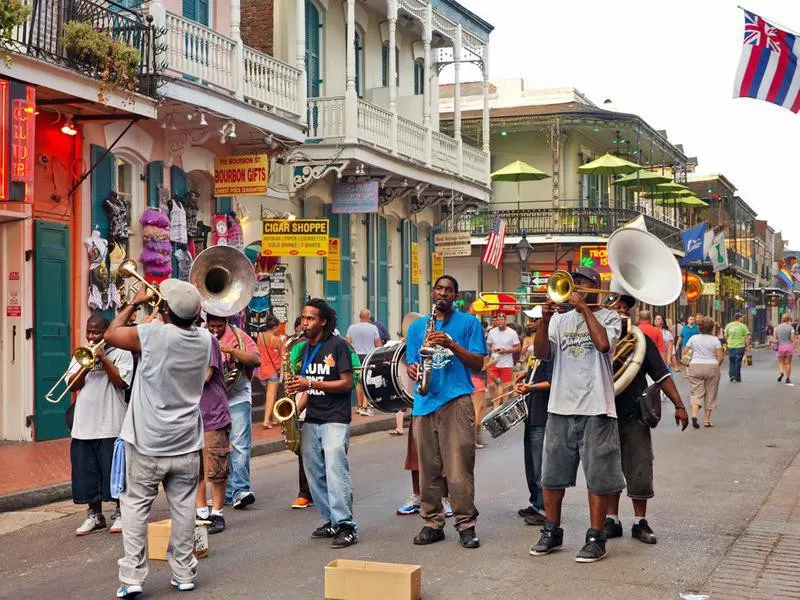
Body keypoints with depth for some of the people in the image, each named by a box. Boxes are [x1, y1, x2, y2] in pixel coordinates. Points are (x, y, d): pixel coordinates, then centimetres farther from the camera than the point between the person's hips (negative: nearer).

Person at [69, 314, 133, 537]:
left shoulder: (121, 353, 0)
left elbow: (121, 382, -13)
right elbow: (72, 385, 5)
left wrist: (103, 358, -11)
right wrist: (87, 365, -9)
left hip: (111, 424, -5)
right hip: (83, 424, 5)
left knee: (114, 469, 0)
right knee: (87, 471, 7)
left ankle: (120, 514, 13)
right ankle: (94, 516, 18)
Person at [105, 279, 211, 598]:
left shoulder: (154, 335, -19)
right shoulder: (204, 339, -3)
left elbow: (111, 334, -3)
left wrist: (135, 303, 6)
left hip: (148, 443, -4)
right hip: (186, 443, 4)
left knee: (136, 505, 6)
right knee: (183, 506, 11)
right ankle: (184, 573, 17)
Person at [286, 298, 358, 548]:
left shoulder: (337, 345, -6)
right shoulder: (304, 348, 14)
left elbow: (347, 383, -11)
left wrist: (311, 383, -17)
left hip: (335, 420, -7)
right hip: (311, 421, 7)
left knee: (336, 472, -13)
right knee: (315, 473, 7)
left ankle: (346, 527, -11)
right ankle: (331, 521, 17)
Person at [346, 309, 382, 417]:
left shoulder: (352, 327, 1)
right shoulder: (373, 328, -6)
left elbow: (347, 342, 4)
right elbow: (378, 344, -3)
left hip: (357, 356, 3)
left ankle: (360, 406, 21)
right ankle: (365, 407, -10)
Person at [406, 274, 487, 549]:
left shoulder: (468, 322, 7)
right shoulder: (417, 326, 18)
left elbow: (478, 363, 1)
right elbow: (411, 362, 19)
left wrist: (451, 344, -12)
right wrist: (412, 369, -5)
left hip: (456, 400, -3)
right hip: (424, 401, 4)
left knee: (460, 467, -6)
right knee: (427, 467, 5)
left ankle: (466, 523, 1)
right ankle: (432, 523, 14)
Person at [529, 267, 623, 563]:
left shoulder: (609, 316, 3)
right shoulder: (561, 319, 12)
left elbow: (604, 343, -18)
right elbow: (540, 352, 1)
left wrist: (585, 308, -11)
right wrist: (544, 320, -13)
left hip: (596, 408, -4)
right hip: (560, 407, 4)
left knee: (598, 477, 0)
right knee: (552, 475, 10)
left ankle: (595, 538, 8)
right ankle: (552, 532, 23)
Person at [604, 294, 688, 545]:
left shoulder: (640, 340, 5)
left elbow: (661, 375, 4)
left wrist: (679, 405, -2)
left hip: (634, 415, 1)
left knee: (640, 472, 2)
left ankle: (640, 522, 13)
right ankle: (611, 520, 19)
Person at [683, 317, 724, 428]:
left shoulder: (694, 338, 2)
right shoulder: (715, 339, -3)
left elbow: (684, 352, 3)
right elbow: (720, 357, -6)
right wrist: (716, 365, 12)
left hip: (695, 367, 1)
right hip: (712, 368, -1)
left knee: (697, 392, 3)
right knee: (710, 394, 10)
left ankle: (694, 415, -21)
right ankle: (707, 420, 13)